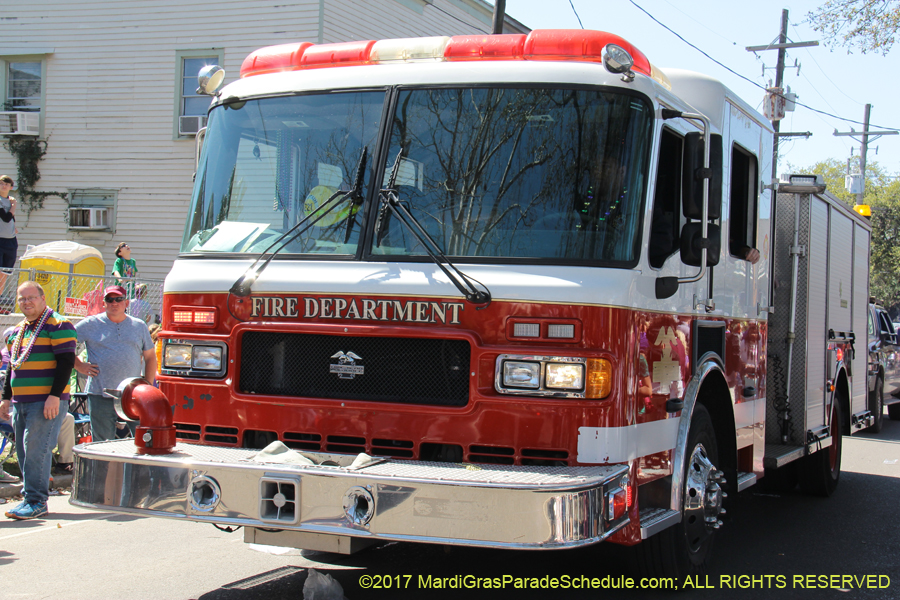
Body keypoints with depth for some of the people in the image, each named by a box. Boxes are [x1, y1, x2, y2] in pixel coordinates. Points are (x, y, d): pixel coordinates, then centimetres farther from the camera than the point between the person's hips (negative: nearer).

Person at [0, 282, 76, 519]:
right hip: (21, 402, 8)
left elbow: (66, 362, -13)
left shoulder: (58, 325, -6)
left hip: (46, 402, -8)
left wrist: (55, 395, -19)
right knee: (24, 452, 8)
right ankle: (31, 499, 16)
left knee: (36, 450, -12)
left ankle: (36, 501, -7)